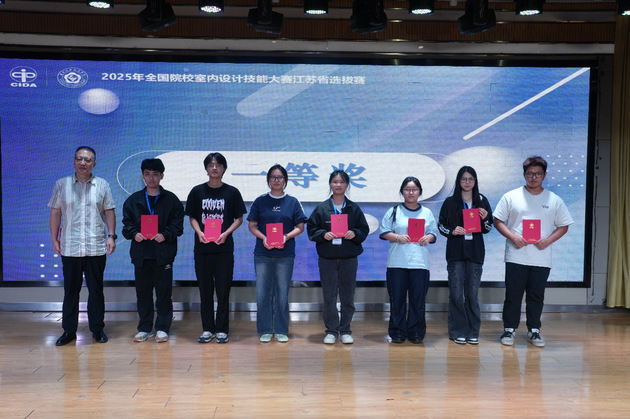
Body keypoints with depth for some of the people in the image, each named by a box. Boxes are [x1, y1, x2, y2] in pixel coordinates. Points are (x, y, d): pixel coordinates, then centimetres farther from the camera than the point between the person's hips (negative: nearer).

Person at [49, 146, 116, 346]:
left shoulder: (102, 185, 7)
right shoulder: (62, 185, 7)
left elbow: (109, 212, 7)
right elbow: (55, 213, 8)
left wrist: (111, 236, -2)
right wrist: (54, 239, 3)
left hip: (96, 247, 0)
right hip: (70, 247, 0)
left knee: (96, 289, 5)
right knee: (70, 289, 6)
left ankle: (97, 328, 15)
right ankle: (69, 330, 16)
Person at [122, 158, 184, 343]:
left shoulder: (171, 200, 4)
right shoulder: (133, 200, 11)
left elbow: (178, 224, 1)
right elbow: (127, 223, 11)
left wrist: (166, 235, -15)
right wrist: (133, 234, -9)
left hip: (163, 253, -2)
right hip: (140, 253, 3)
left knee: (164, 292, 2)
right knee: (143, 292, 8)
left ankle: (162, 328, 12)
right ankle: (144, 328, 19)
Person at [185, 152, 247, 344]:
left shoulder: (232, 192, 3)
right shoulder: (197, 191, 6)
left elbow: (239, 219, 5)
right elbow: (192, 217, 10)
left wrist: (226, 233, -11)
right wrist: (199, 232, -9)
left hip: (224, 247, -1)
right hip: (202, 247, 2)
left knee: (223, 289, 2)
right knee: (205, 289, 7)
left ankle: (222, 330, 11)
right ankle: (207, 329, 17)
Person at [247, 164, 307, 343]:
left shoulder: (293, 202, 5)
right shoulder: (260, 201, 6)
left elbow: (300, 227, 5)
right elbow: (252, 226, 5)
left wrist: (286, 237, -12)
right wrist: (263, 237, -12)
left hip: (285, 254, 0)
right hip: (262, 253, 0)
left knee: (282, 293, 5)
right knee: (262, 293, 2)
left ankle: (281, 331, 16)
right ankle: (265, 330, 14)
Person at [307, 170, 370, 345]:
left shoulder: (354, 209, 6)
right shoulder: (321, 208, 4)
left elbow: (364, 230, 7)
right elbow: (311, 229, 4)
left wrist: (354, 233, -12)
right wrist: (323, 235, -14)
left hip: (349, 258, 1)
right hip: (327, 258, -1)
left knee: (348, 296, 5)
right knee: (329, 296, 2)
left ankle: (345, 330, 18)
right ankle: (331, 330, 13)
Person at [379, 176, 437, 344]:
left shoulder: (427, 213, 13)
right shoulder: (394, 211, 7)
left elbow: (434, 233, 14)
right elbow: (384, 232, 3)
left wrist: (428, 238, -8)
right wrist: (397, 237, -13)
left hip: (420, 262, 1)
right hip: (397, 262, -1)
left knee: (418, 299, 1)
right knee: (397, 299, 1)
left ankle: (416, 333, 13)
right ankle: (398, 333, 11)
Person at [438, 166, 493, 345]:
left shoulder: (482, 201, 9)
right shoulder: (450, 202, 4)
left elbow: (488, 229, 11)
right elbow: (441, 225, 6)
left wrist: (485, 218, -9)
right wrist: (452, 231, -13)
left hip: (475, 252, 1)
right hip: (455, 252, -1)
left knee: (472, 294, 3)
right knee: (456, 293, -1)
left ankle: (473, 332, 12)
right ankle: (458, 331, 7)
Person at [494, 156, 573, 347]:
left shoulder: (555, 200, 6)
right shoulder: (511, 197, 2)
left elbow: (563, 226, 9)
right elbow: (498, 221, 2)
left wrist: (548, 240, -8)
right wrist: (513, 237, -13)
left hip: (542, 258, 1)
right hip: (516, 257, -1)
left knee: (536, 297, 9)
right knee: (513, 295, 4)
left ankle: (534, 331, 22)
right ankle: (509, 330, 15)